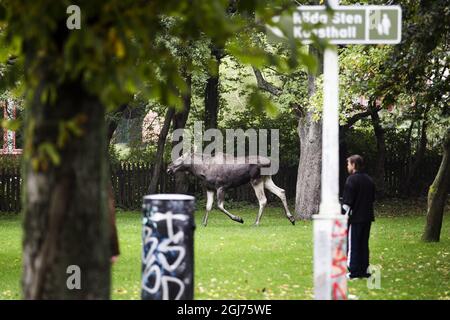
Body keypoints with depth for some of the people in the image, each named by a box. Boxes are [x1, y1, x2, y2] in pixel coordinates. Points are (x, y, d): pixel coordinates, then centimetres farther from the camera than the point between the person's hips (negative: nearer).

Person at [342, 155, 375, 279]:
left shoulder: (352, 179, -12)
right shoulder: (369, 180, 12)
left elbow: (347, 201, -15)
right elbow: (372, 198, 19)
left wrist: (343, 216, -11)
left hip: (355, 218, -7)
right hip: (367, 217, 7)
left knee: (353, 245, -3)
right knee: (364, 244, 12)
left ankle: (354, 271, -4)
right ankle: (364, 270, 14)